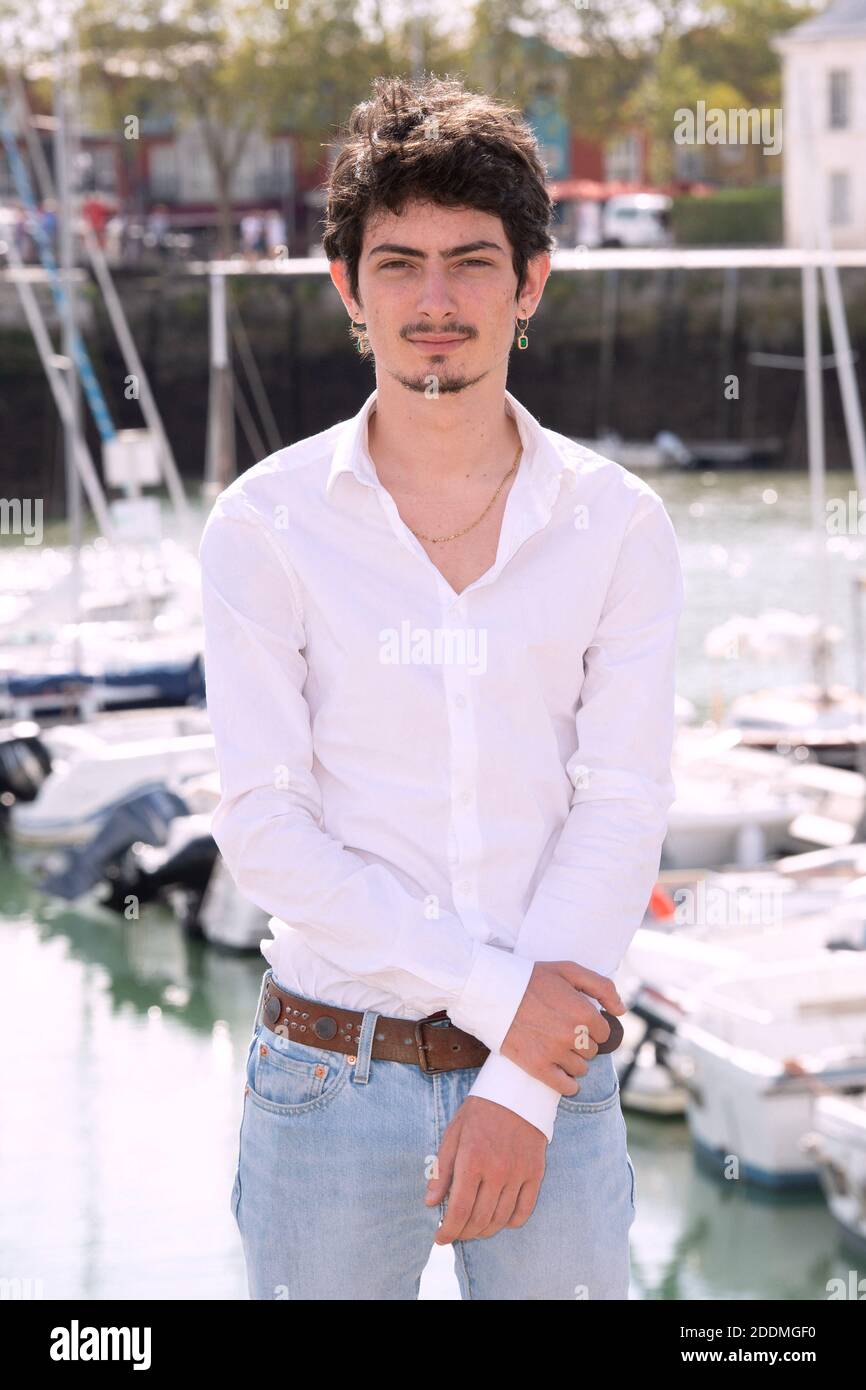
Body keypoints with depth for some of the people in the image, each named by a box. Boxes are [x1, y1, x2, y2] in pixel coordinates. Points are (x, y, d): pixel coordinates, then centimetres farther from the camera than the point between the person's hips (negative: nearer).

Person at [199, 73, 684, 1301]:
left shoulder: (619, 528, 1)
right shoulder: (265, 526, -2)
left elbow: (622, 812, -4)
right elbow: (264, 826, -7)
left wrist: (520, 1089, -13)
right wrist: (495, 991, -14)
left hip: (551, 1079, 1)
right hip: (330, 1079, -1)